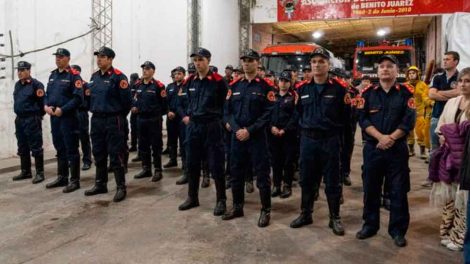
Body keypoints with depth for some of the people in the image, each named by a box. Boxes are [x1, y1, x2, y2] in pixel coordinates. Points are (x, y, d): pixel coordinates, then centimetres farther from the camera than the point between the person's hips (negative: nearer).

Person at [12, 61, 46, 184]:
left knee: (36, 147, -4)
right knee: (22, 148, 14)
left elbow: (42, 102, -13)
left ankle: (39, 173, 2)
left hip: (32, 120, -8)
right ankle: (26, 171, 24)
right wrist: (19, 112, 18)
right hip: (19, 119, 9)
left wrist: (37, 115, -6)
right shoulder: (17, 85, 14)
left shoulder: (36, 84, -12)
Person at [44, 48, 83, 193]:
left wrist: (62, 109, -20)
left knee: (71, 150, -2)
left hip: (68, 117, -8)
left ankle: (74, 180, 5)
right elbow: (47, 94, 19)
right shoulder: (52, 75, 15)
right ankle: (62, 177, 26)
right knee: (59, 148, 15)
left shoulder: (74, 75, -9)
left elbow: (78, 98, -17)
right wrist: (46, 105, -1)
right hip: (54, 117, 8)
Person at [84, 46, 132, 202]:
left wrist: (120, 117, -2)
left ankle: (121, 188, 5)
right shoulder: (94, 76, 12)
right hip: (96, 120, 8)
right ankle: (100, 185, 26)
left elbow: (127, 100, -11)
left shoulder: (118, 77, -11)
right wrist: (94, 110, 15)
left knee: (116, 155, -4)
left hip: (113, 121, -7)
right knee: (98, 154, 14)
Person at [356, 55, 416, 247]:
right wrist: (380, 137, -15)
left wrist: (391, 138, -16)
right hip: (372, 148, 1)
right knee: (370, 188, 9)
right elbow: (362, 119, -4)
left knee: (398, 190, 3)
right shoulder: (368, 93, 5)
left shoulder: (406, 93, 2)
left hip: (397, 149, -1)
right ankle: (370, 225, 23)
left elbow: (408, 121, -5)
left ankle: (398, 230, 16)